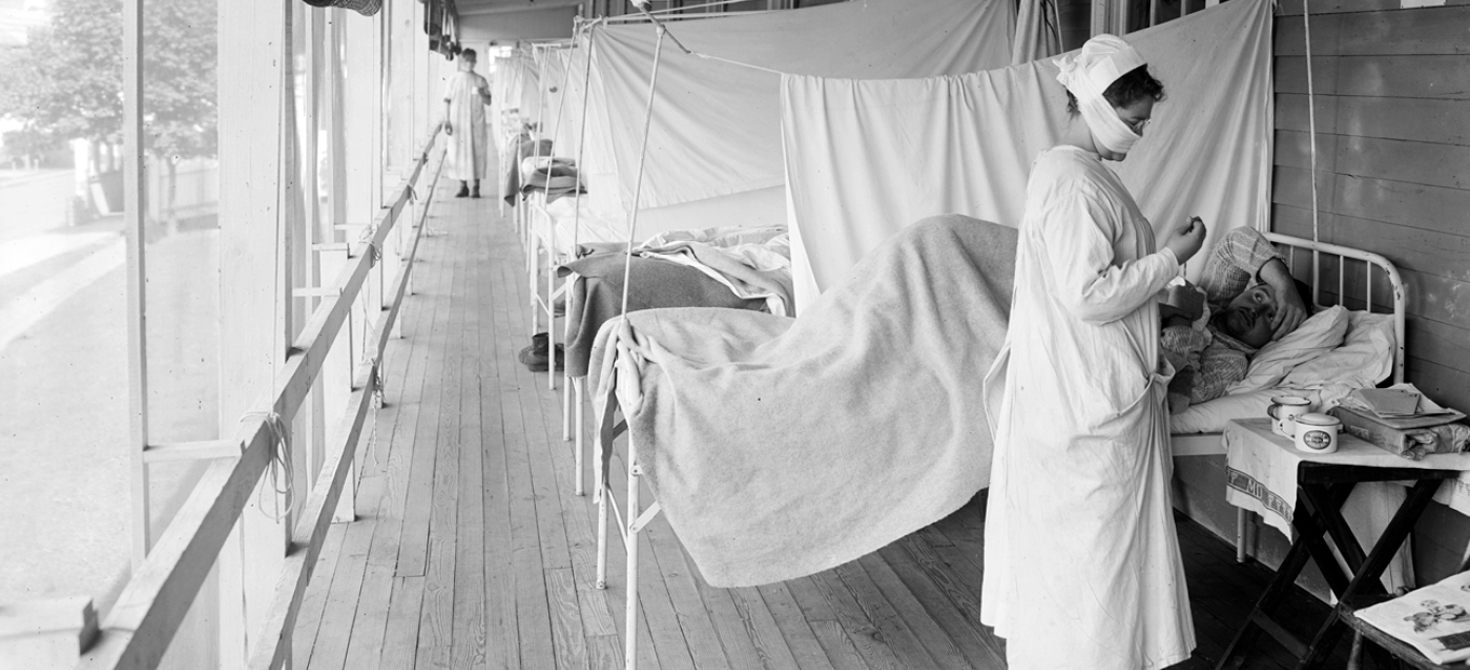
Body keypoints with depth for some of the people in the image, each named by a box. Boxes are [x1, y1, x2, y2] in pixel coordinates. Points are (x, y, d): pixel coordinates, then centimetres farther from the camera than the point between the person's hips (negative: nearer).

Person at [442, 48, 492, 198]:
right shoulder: (453, 79, 5)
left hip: (476, 123, 0)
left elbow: (488, 102, 6)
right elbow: (447, 101, 5)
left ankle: (475, 187, 1)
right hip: (457, 123, 0)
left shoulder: (480, 81, 6)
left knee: (476, 153, -4)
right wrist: (447, 121, -3)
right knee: (458, 152, 1)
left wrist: (482, 94, -16)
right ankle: (463, 186, 10)